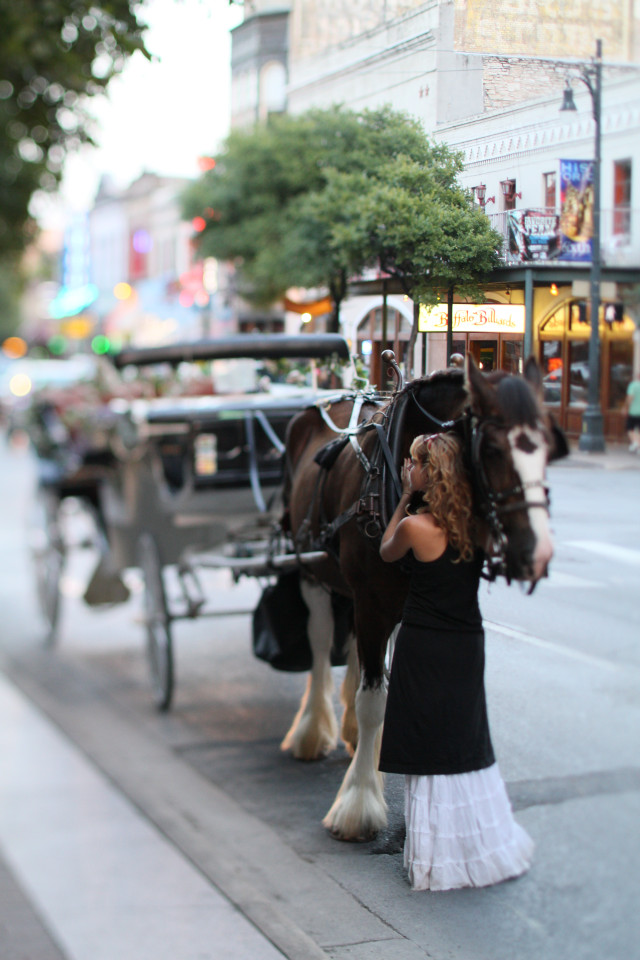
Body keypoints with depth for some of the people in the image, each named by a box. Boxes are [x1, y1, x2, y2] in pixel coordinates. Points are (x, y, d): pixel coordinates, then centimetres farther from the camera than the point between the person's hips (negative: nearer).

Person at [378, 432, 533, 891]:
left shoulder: (416, 526, -18)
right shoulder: (476, 523, -2)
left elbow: (387, 552, 2)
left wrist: (406, 498, 4)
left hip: (424, 649, -6)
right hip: (468, 646, 6)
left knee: (430, 753, 5)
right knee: (469, 743, 19)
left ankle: (440, 859, 14)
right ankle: (489, 844, 30)